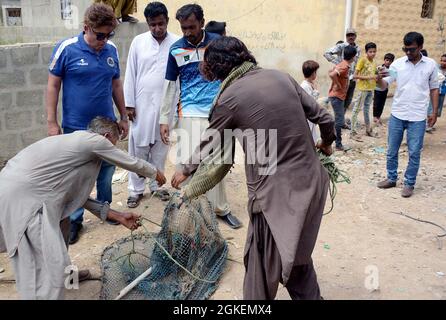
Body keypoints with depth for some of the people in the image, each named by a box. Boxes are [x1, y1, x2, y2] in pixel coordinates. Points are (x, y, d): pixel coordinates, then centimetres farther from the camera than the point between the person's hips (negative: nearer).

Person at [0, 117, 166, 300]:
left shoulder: (79, 141, 21)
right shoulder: (96, 140, -5)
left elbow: (77, 196, 20)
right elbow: (132, 163, 8)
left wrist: (117, 216, 21)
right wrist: (156, 174, 27)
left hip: (22, 188, 11)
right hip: (21, 195, -11)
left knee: (61, 228, 29)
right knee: (53, 264, -9)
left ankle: (63, 274, 50)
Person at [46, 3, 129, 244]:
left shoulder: (112, 50, 0)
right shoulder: (66, 48, -11)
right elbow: (53, 86, -6)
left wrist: (124, 117, 13)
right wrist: (52, 122, -8)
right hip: (76, 127, -3)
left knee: (106, 171, 15)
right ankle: (74, 220, 24)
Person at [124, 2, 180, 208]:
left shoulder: (177, 43, -3)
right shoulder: (138, 42, 0)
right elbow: (130, 74, 2)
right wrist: (129, 103, -1)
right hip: (142, 104, 0)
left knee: (160, 148, 11)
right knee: (138, 149, 5)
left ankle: (157, 185, 26)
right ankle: (136, 189, 16)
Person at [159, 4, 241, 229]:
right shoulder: (176, 50, 0)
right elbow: (170, 85, 6)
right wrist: (164, 119, 4)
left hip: (218, 113, 1)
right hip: (189, 114, 0)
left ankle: (221, 209, 20)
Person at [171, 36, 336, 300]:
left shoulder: (230, 97, -8)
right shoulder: (282, 77, 5)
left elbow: (208, 145, 6)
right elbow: (324, 118, 9)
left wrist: (185, 171, 25)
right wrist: (326, 144, 31)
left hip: (276, 191, -6)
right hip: (311, 181, 6)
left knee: (262, 263, 14)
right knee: (297, 254, 24)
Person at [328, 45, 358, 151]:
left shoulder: (343, 64, 10)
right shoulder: (345, 66, -19)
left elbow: (331, 72, 19)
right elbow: (332, 75, -33)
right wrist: (338, 86, -21)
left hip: (339, 96, 10)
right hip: (337, 96, -10)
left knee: (339, 120, 15)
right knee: (339, 121, -5)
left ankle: (338, 143, 23)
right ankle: (338, 145, 1)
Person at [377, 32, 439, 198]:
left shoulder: (431, 65, -1)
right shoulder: (398, 63, -2)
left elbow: (434, 89, 8)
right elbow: (385, 85, -5)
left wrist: (435, 113, 5)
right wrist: (379, 79, -29)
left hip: (418, 117, -1)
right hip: (397, 115, 1)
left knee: (414, 153, 4)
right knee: (392, 150, 10)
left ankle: (409, 183, 17)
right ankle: (391, 178, 25)